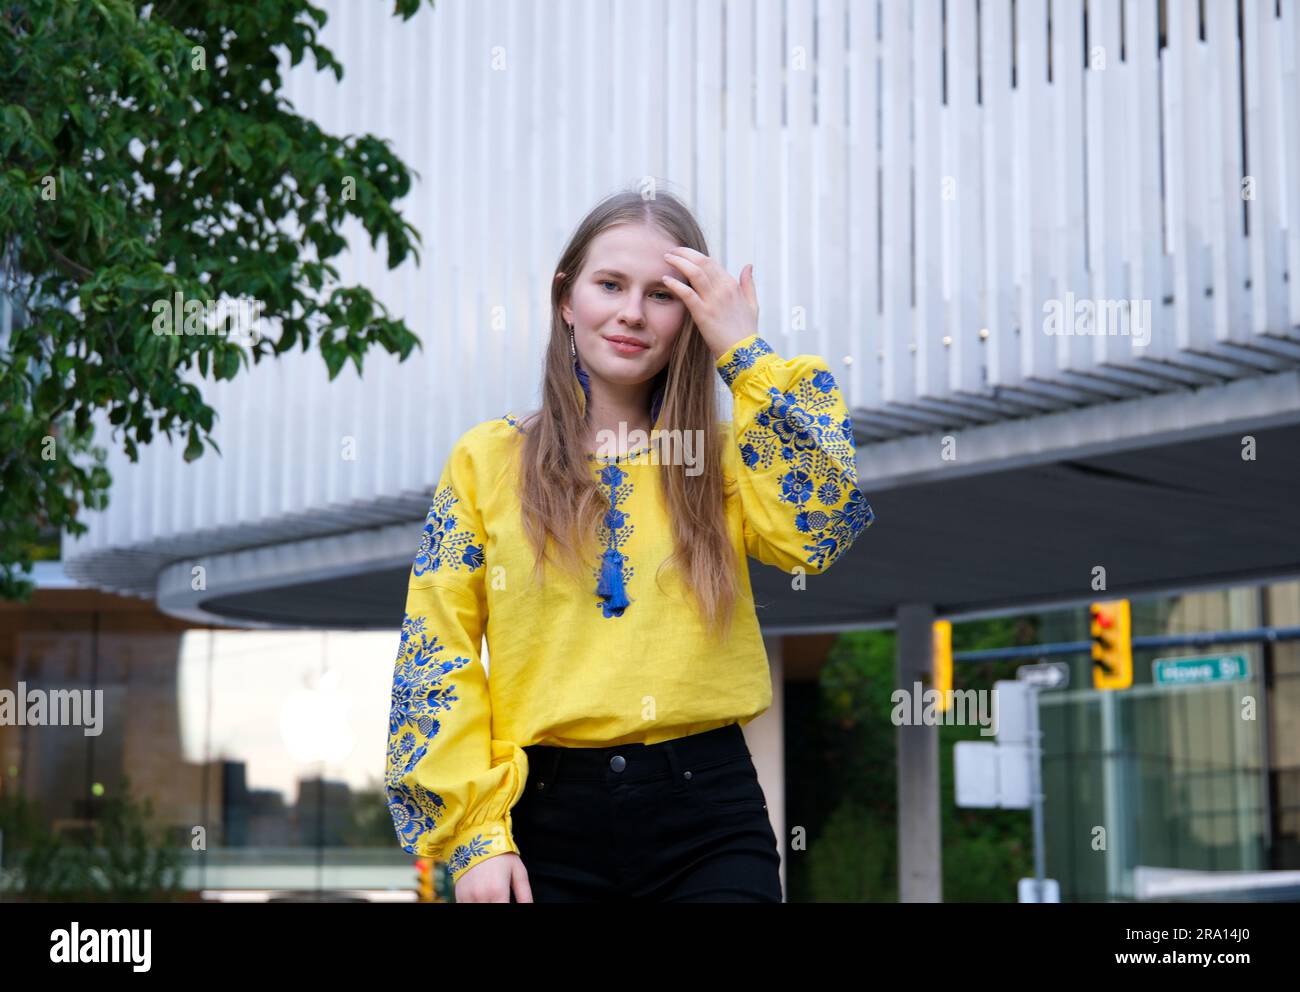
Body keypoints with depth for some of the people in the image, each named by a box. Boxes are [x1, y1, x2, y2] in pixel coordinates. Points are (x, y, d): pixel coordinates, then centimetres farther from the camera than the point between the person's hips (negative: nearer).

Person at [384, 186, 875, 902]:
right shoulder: (486, 460, 5)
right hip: (548, 817, 0)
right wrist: (475, 837, -7)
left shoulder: (722, 456, 8)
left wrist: (747, 355, -8)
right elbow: (438, 656, 1)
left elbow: (829, 523, -13)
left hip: (709, 817, 0)